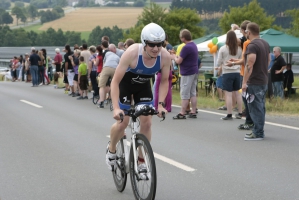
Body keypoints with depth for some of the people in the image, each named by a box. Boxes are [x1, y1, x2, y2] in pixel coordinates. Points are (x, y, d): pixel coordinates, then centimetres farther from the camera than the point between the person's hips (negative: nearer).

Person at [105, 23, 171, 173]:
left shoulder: (165, 56, -28)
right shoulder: (132, 53, -38)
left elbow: (164, 81, -12)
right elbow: (115, 81, -33)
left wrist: (160, 103, -23)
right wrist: (116, 108, -40)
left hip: (143, 85, 3)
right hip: (125, 83, -3)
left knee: (146, 123, -5)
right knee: (122, 123, -9)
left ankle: (141, 163, 10)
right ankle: (111, 149, 22)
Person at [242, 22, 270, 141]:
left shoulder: (252, 45, -17)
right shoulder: (265, 44, 13)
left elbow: (249, 65, -23)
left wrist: (244, 82, -22)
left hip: (254, 82, -10)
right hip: (264, 80, 10)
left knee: (255, 108, -6)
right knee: (260, 107, 15)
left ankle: (258, 133, -4)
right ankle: (258, 131, 22)